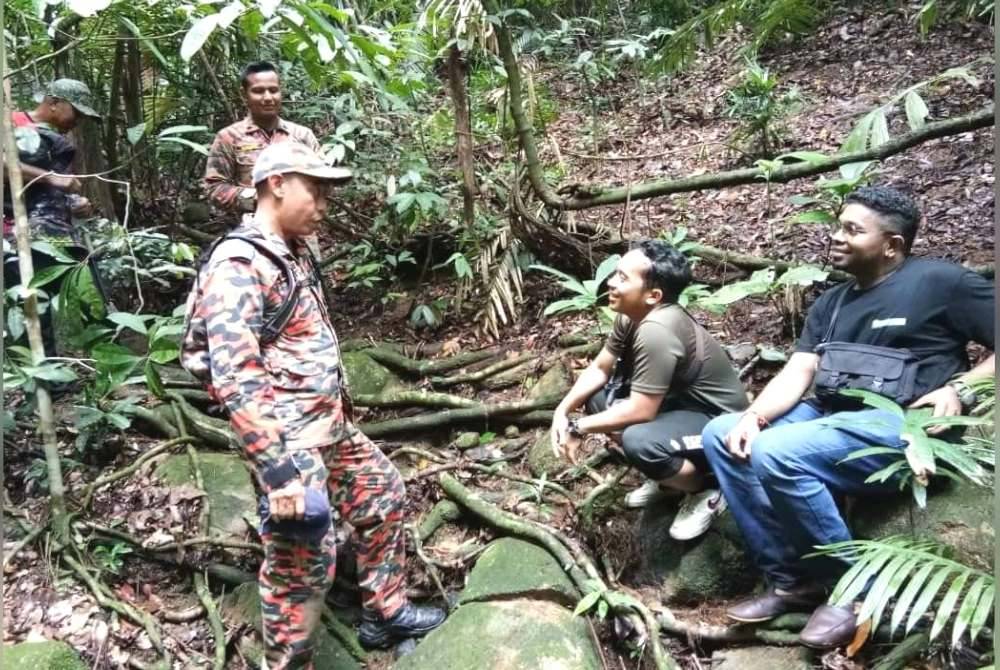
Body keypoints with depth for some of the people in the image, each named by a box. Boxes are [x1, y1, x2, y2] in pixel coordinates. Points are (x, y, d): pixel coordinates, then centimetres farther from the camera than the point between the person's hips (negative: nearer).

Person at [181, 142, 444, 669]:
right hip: (289, 443, -10)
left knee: (381, 493, 21)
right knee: (303, 565, 0)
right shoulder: (238, 267, -20)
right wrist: (278, 472, -31)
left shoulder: (293, 254, 10)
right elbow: (236, 380, -28)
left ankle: (385, 614, 38)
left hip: (330, 427, 10)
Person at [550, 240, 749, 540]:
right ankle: (666, 476, 17)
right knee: (598, 396, 2)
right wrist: (563, 410, -10)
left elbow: (639, 411, -30)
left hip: (718, 421, -9)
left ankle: (705, 494, -2)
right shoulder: (633, 313, -5)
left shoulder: (656, 331, -33)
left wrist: (579, 427, -19)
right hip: (680, 400, 9)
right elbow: (599, 369, 3)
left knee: (638, 442, -34)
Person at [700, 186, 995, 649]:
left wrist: (960, 389, -16)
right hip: (833, 417, 8)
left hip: (903, 425, -8)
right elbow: (797, 374, 6)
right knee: (720, 434, -8)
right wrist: (754, 416, -11)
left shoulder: (938, 281, -1)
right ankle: (789, 580, -7)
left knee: (775, 455, -30)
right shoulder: (830, 304, 17)